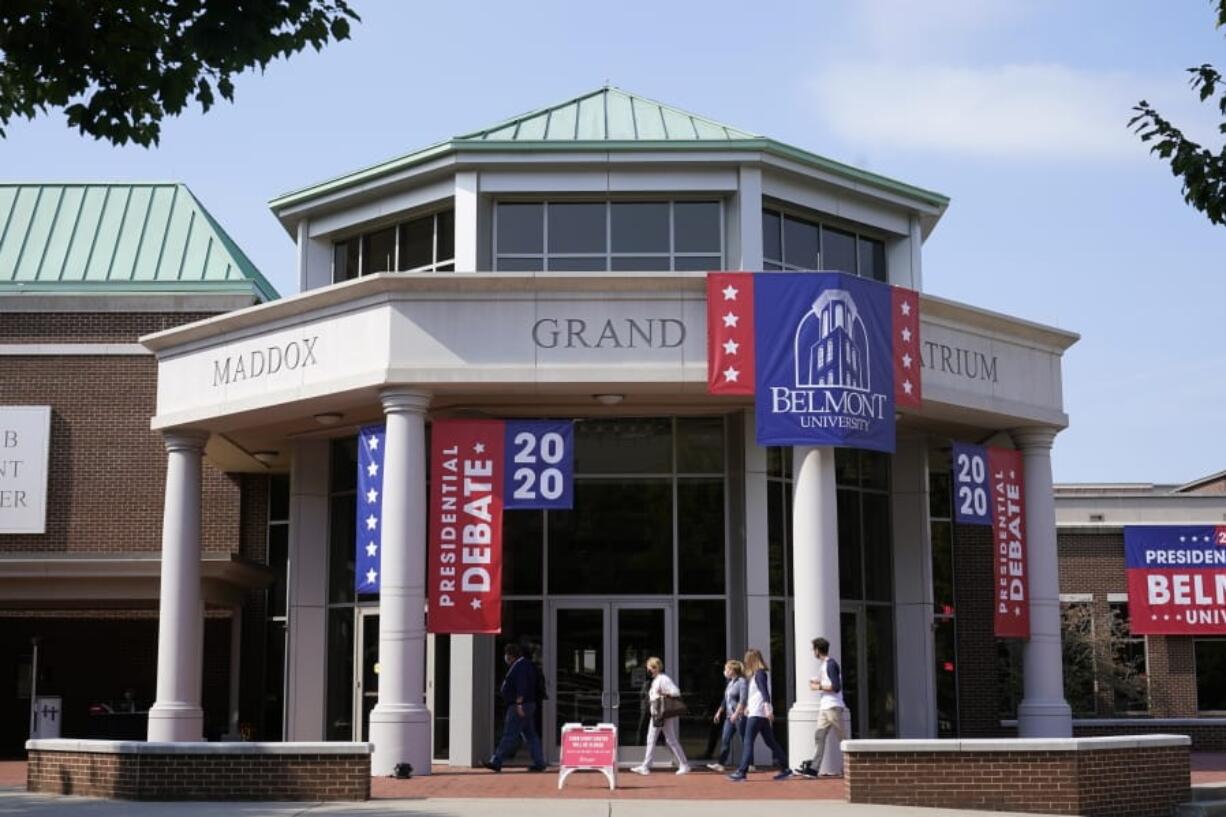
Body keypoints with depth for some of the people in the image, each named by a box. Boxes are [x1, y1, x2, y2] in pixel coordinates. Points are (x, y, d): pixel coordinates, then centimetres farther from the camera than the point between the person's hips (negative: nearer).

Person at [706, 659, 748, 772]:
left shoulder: (742, 682, -12)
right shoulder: (730, 683, 15)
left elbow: (742, 700, -21)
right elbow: (725, 700, 25)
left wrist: (736, 714, -28)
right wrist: (719, 712, 25)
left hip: (740, 716, -8)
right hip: (729, 716, 8)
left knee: (744, 741, -1)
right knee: (725, 740, 2)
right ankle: (720, 764, 2)